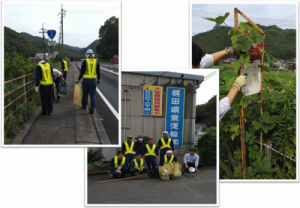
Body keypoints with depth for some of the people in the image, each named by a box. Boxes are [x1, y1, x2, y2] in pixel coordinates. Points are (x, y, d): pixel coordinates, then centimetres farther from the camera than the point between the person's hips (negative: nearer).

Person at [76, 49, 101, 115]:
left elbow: (82, 71, -7)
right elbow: (98, 72, 7)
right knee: (93, 95, 3)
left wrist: (79, 79, 1)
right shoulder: (96, 62, 0)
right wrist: (98, 79, 21)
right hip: (93, 80, 1)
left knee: (85, 94, 17)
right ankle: (92, 110, -1)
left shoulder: (85, 61, -7)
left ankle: (84, 106, 36)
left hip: (85, 80, -1)